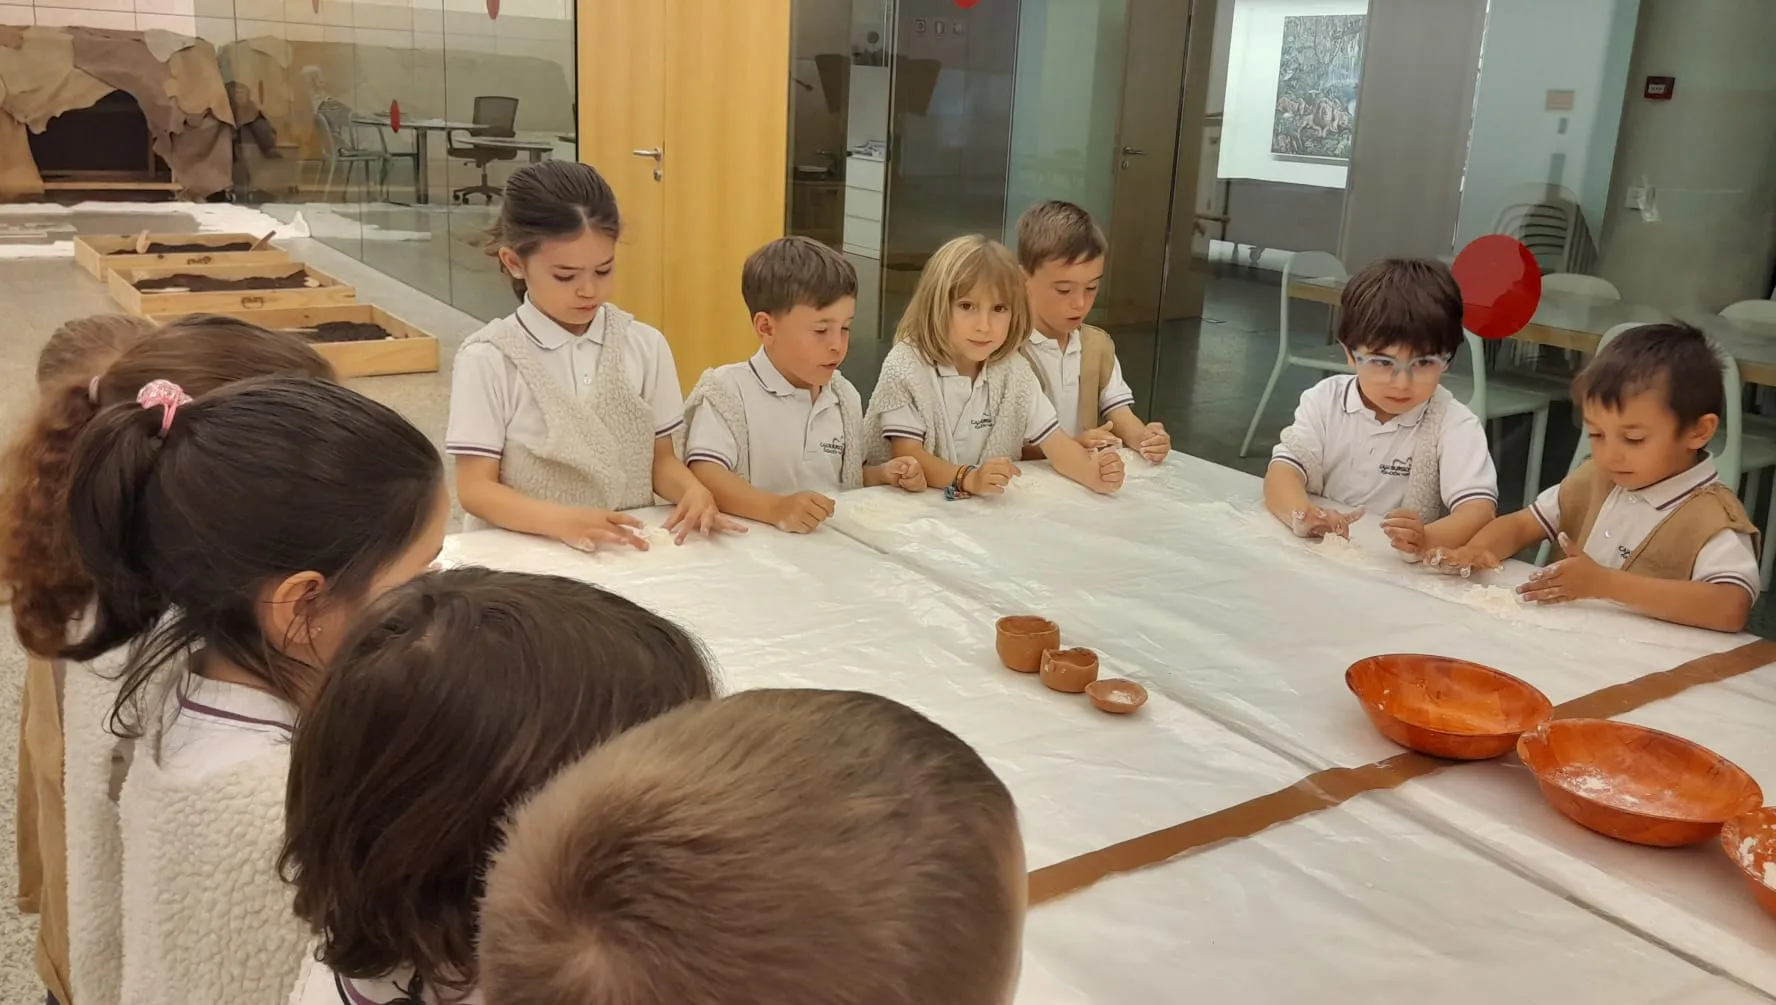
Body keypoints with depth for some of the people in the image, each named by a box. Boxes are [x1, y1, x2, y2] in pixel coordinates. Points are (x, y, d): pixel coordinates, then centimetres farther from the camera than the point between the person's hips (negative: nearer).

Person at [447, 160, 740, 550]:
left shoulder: (646, 345, 3)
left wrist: (694, 492, -13)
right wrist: (563, 520, -24)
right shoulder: (488, 358, -6)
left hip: (631, 549, 1)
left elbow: (661, 458, 9)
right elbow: (475, 489, -8)